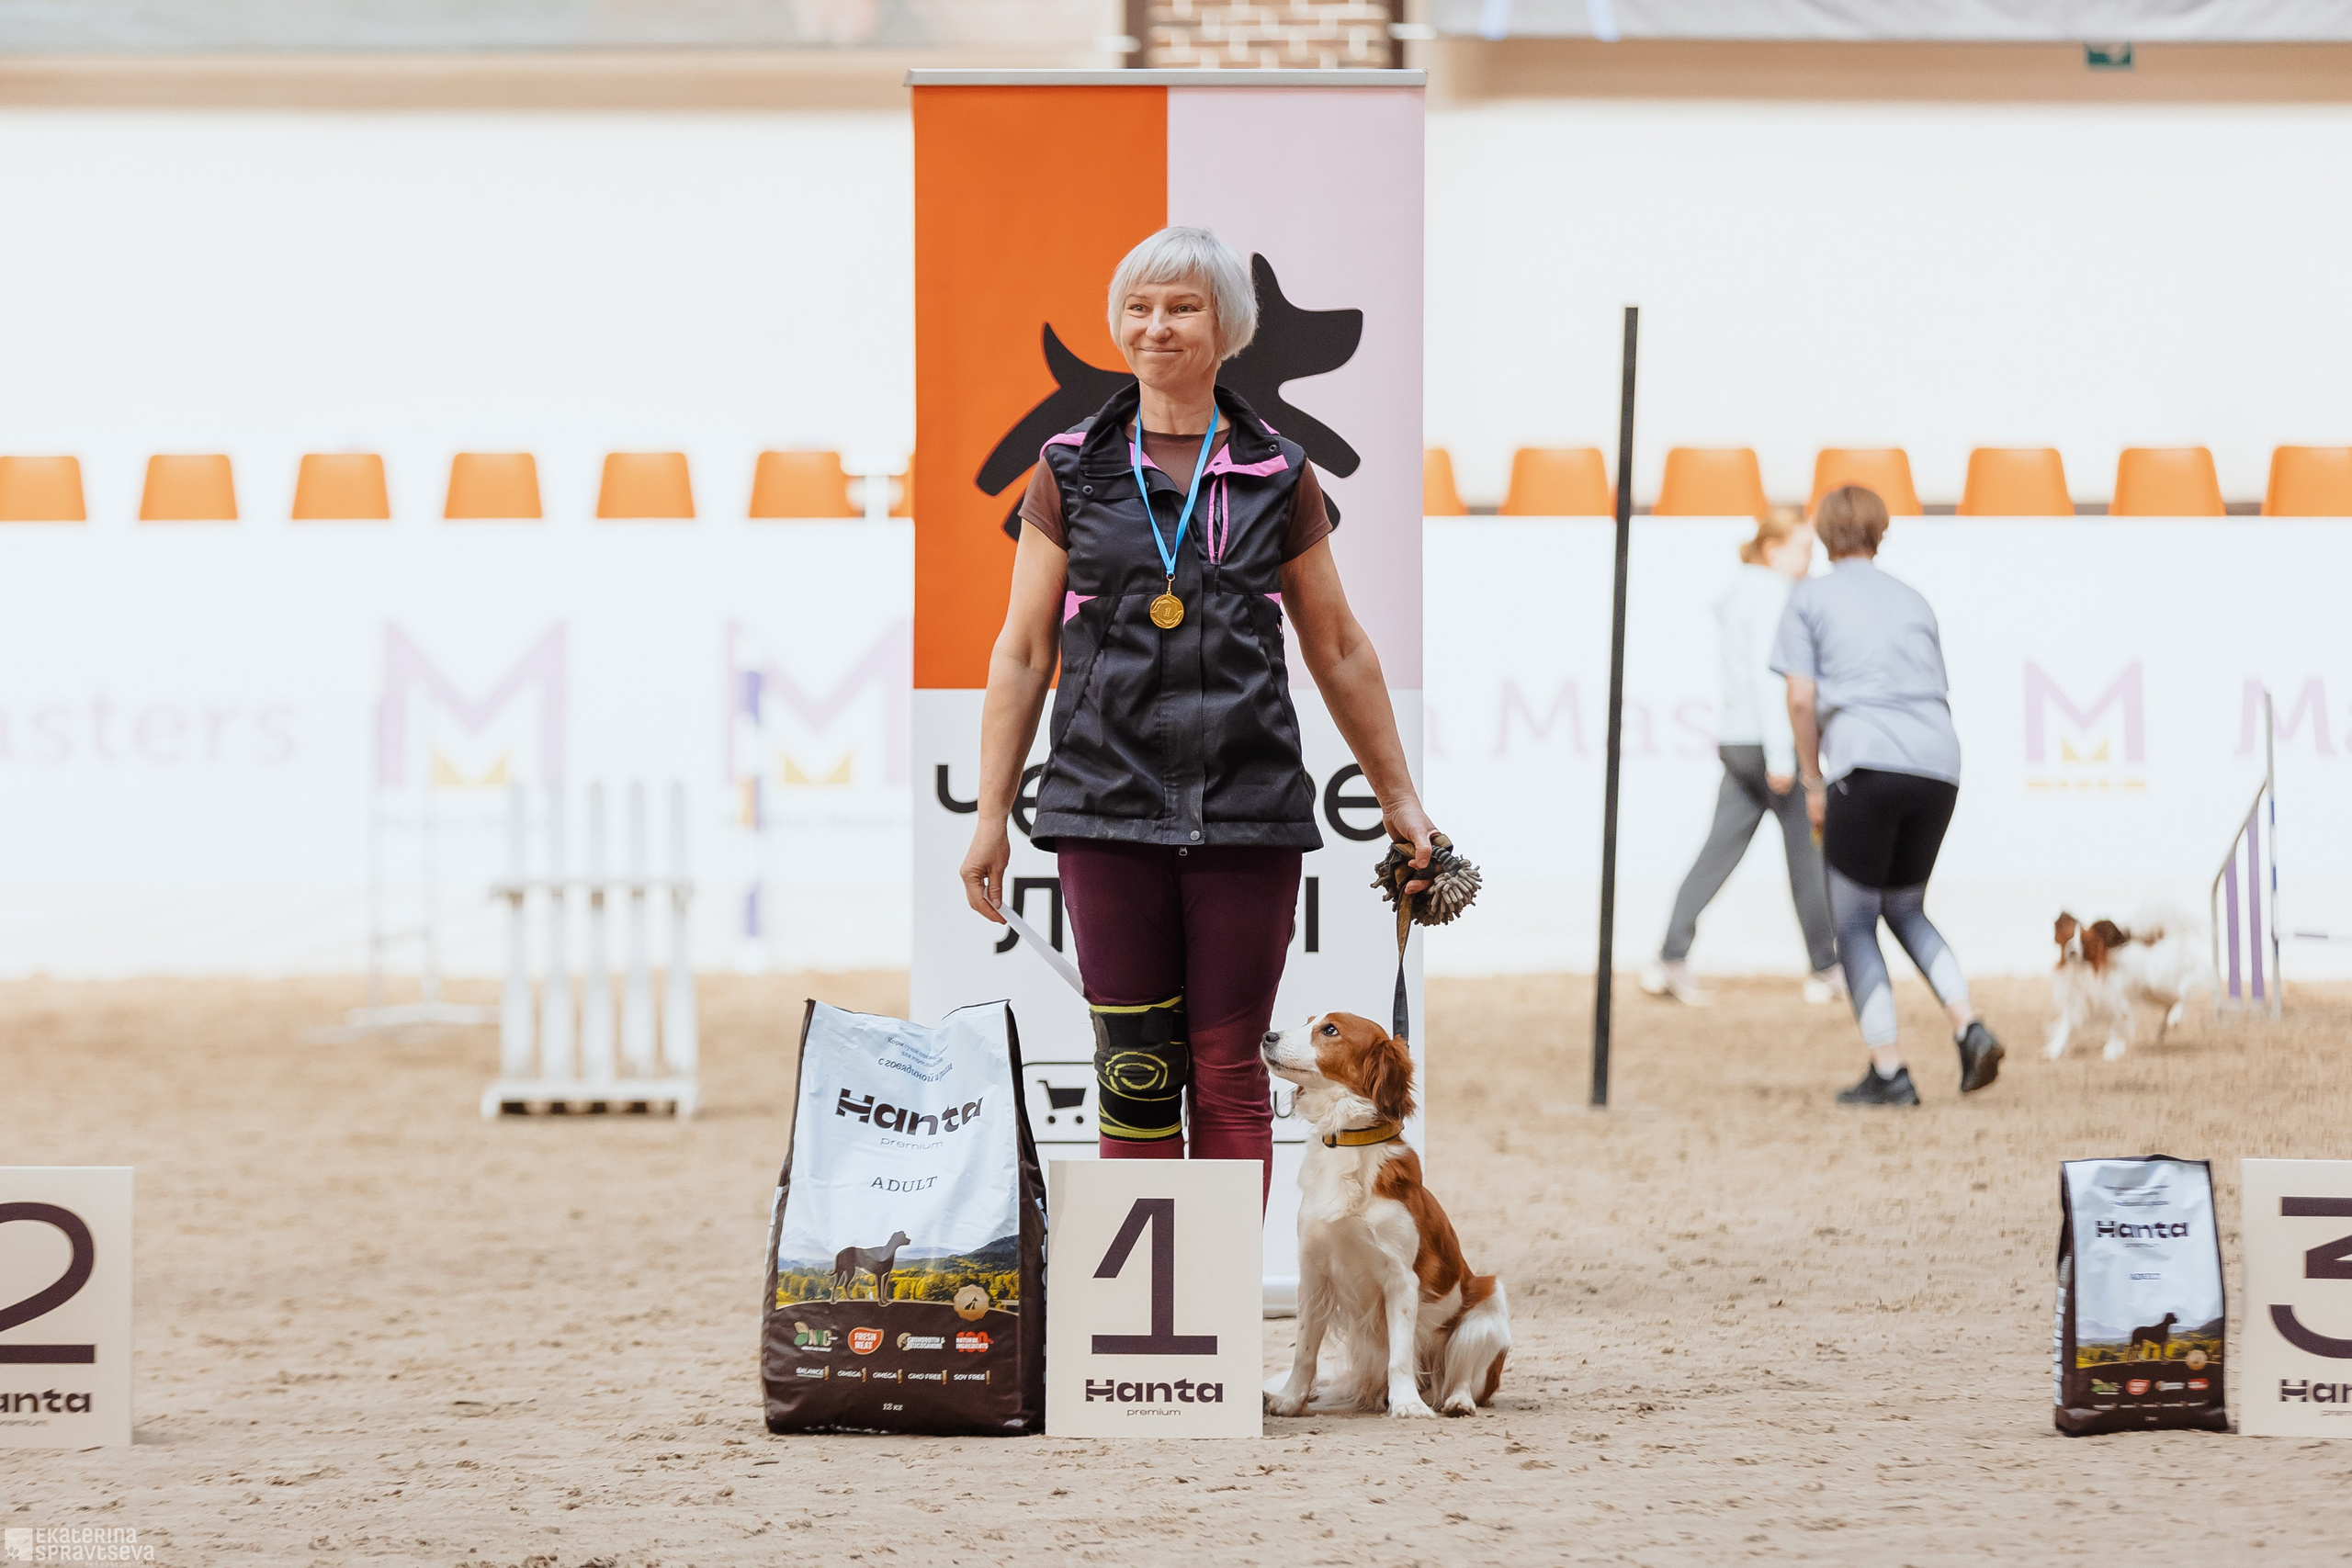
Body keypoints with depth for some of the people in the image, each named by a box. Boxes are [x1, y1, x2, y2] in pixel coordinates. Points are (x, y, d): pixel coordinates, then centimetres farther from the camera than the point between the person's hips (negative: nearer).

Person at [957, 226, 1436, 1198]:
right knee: (1135, 1071, -1)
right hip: (1110, 812, 0)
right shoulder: (1073, 472, 7)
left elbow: (1339, 653, 15)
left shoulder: (1278, 477, 8)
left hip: (1248, 814, 0)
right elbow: (1021, 653, 9)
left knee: (1230, 1071, 2)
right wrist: (989, 815, 4)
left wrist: (1400, 800, 16)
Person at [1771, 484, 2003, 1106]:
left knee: (1854, 923, 6)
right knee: (1904, 907, 21)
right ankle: (1968, 1026, 0)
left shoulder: (1809, 597, 10)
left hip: (1866, 765, -5)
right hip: (1939, 763, 5)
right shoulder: (1912, 600, 24)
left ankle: (1888, 1070, -2)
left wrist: (1812, 782, 9)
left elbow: (1801, 698, 0)